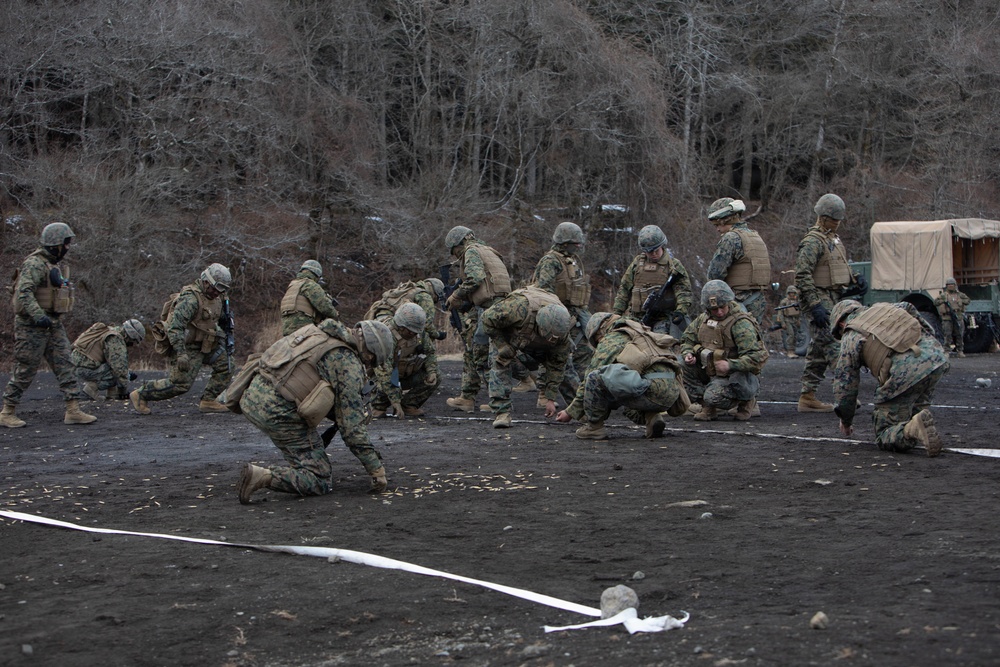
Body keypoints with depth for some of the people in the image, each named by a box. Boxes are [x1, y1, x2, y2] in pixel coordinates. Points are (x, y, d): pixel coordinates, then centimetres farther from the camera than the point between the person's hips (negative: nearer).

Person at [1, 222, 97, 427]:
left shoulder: (52, 264, 16)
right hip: (32, 325, -9)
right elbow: (24, 293, -26)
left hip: (53, 325, 9)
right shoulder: (34, 264, -15)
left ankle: (73, 410, 0)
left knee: (64, 365, 2)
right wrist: (38, 316, -34)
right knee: (25, 370, -3)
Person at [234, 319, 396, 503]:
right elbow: (352, 425, -4)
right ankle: (263, 477, -16)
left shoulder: (316, 332, 19)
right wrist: (377, 469, 4)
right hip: (279, 411, -8)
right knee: (321, 483, 2)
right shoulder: (349, 364, -4)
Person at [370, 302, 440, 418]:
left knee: (435, 378, -13)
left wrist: (432, 372, -18)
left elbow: (430, 352, 3)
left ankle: (408, 405, -1)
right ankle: (379, 406, -5)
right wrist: (395, 402, -41)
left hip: (408, 373, 6)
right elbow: (384, 374, -39)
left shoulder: (419, 331, -14)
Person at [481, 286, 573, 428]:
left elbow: (557, 364, -20)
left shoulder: (561, 331, -32)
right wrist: (503, 346, -31)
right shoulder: (520, 308, -49)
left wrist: (550, 398, -19)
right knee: (500, 365, -24)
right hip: (503, 334, -4)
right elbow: (488, 318, -34)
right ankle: (501, 413, -24)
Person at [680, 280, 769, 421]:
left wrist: (730, 365, -36)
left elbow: (758, 357, -24)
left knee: (713, 397, -32)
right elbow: (687, 339, 16)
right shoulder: (703, 319, 3)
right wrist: (688, 354, -7)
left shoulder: (741, 323, -19)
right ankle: (707, 407, -2)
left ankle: (747, 400, 2)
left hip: (734, 376, -7)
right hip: (709, 371, 7)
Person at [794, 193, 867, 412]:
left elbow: (840, 267, 31)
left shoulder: (833, 238, 19)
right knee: (834, 347, -15)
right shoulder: (812, 241, -12)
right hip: (820, 300, -10)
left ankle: (807, 397, 14)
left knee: (818, 352, 10)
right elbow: (802, 275, -20)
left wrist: (855, 280, 11)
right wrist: (815, 305, -25)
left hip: (833, 299, 10)